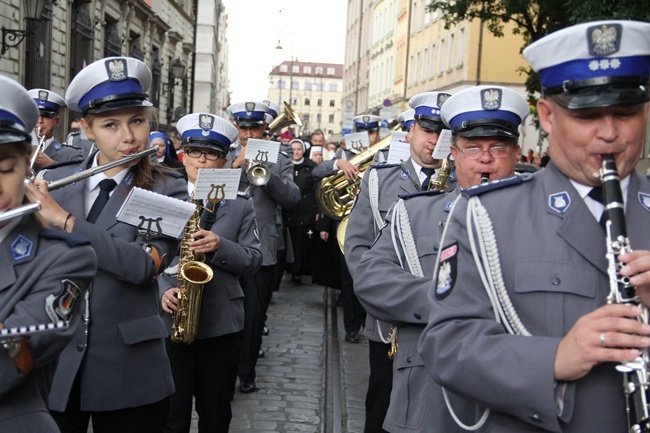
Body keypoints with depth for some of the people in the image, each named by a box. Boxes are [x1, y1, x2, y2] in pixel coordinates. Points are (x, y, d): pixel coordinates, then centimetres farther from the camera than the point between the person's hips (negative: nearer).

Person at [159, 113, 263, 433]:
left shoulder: (240, 205, 5)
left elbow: (253, 261, -1)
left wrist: (219, 246, -19)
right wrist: (161, 290, -16)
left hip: (222, 324, 1)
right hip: (170, 321, 0)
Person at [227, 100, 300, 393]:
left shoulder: (278, 160, 7)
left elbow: (292, 198, -7)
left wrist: (265, 172, -19)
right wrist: (237, 165, -17)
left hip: (262, 247, 0)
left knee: (254, 314, 5)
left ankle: (247, 372, 19)